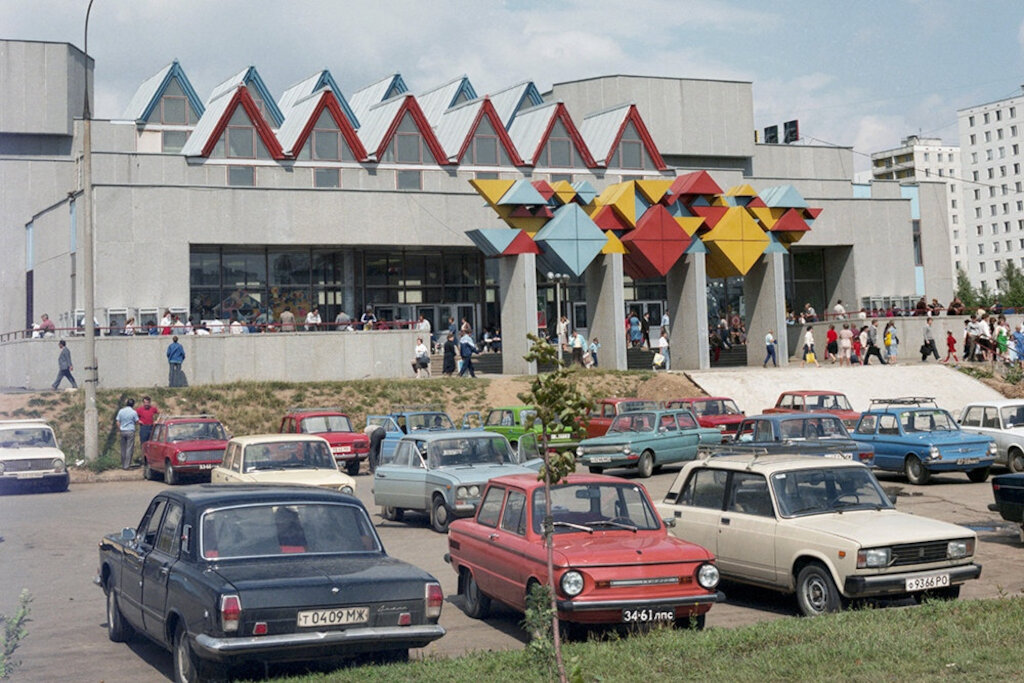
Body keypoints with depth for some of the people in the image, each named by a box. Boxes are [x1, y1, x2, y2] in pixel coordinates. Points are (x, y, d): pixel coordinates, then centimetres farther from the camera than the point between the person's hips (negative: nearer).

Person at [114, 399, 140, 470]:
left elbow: (117, 422, 4)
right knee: (129, 448, -2)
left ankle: (123, 465, 15)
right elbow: (137, 422, 1)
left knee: (123, 449, 11)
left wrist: (119, 429, 16)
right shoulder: (133, 412, -7)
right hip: (130, 431, -4)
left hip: (122, 431, 4)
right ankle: (126, 465, -6)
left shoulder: (121, 411, 4)